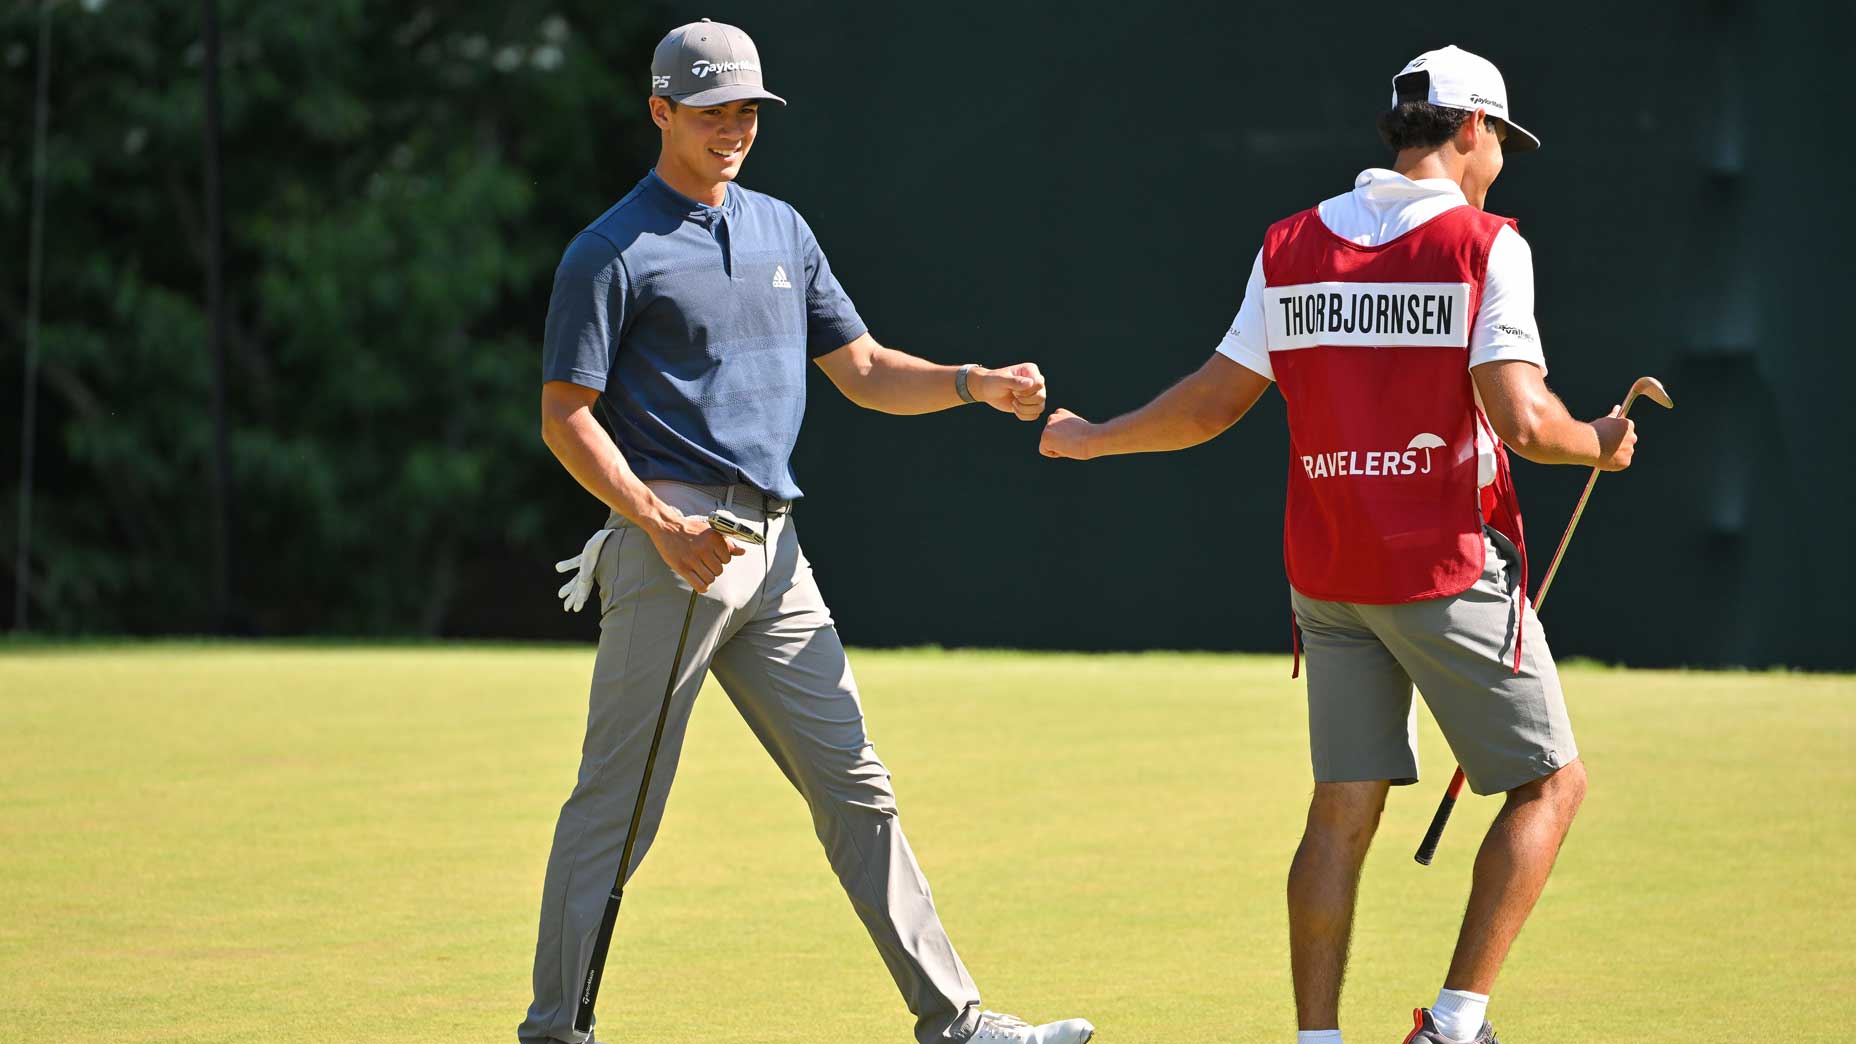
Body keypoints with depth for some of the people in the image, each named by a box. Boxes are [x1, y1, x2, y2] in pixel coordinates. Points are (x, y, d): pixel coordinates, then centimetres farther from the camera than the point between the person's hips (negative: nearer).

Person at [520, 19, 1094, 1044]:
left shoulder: (781, 230, 17)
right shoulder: (612, 253, -4)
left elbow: (864, 372, 19)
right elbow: (565, 416, -8)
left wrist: (975, 383, 2)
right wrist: (660, 525, -19)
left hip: (774, 554, 7)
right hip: (672, 550, -7)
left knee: (856, 786, 5)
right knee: (617, 800, -4)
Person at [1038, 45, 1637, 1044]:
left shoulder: (1292, 247, 6)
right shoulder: (1483, 246, -8)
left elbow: (1211, 405, 10)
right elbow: (1522, 420, -16)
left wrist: (1090, 438, 26)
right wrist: (1599, 444, 4)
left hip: (1325, 575, 5)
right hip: (1448, 568, -5)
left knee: (1343, 811, 8)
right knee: (1549, 782, 6)